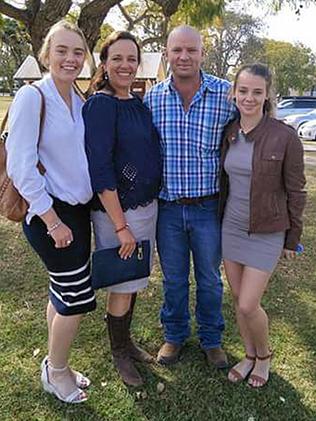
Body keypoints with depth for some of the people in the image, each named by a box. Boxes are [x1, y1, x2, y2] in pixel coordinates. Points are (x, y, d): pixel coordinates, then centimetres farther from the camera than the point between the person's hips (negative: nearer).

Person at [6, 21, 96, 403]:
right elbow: (20, 168, -18)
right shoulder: (31, 97, -14)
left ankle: (55, 368, 35)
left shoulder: (78, 101, 7)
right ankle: (56, 372, 26)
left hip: (77, 210, 7)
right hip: (50, 214, -7)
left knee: (63, 295, 16)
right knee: (77, 299, 1)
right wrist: (53, 221, -16)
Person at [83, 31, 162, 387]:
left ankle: (127, 342, 39)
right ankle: (119, 353, 29)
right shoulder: (100, 104, -15)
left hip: (147, 206, 8)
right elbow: (99, 170, -20)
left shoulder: (138, 103, 8)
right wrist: (121, 225, -20)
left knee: (133, 282, 19)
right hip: (117, 211, -7)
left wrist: (151, 204, 11)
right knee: (122, 286, 7)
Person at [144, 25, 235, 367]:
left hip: (208, 207, -1)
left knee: (209, 279, 15)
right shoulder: (152, 98, -2)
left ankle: (211, 339, 37)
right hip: (167, 207, 1)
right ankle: (174, 335, 39)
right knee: (173, 278, 17)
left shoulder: (226, 94, -8)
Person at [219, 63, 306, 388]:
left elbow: (295, 191, -7)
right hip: (231, 227, 5)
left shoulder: (285, 137, -15)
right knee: (238, 299, 14)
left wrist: (292, 239, -2)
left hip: (266, 233, -5)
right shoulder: (228, 133, -1)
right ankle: (249, 355, 36)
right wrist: (219, 220, 13)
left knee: (248, 305, -3)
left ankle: (264, 355, 27)